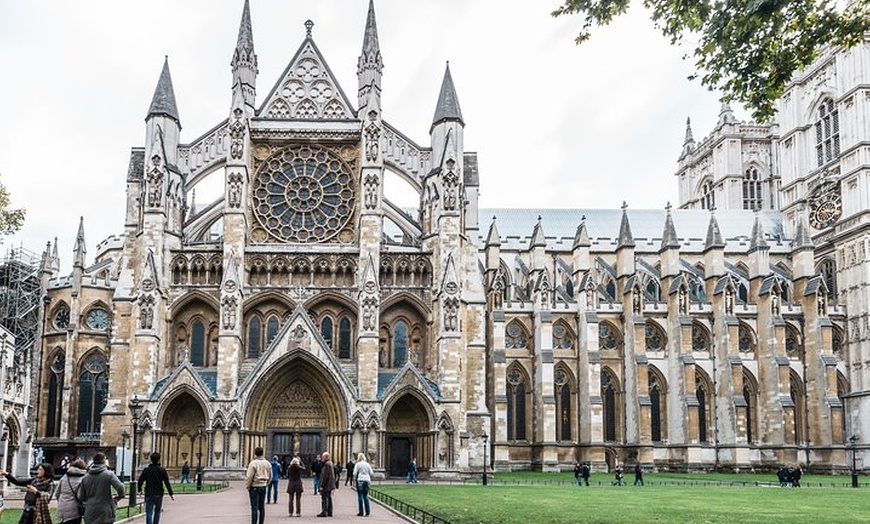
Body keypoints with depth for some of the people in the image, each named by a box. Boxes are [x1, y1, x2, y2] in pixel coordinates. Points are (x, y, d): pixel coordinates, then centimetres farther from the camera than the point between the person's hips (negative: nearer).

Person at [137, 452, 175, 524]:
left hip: (149, 495, 0)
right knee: (157, 511, 18)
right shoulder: (162, 470, -5)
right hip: (159, 495, 0)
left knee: (149, 513, -2)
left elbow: (140, 481, 1)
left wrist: (140, 490, 19)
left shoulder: (146, 470, -2)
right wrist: (171, 494, -4)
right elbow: (167, 483, -8)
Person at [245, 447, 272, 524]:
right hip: (263, 487, 6)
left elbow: (249, 477, -15)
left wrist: (247, 486, -3)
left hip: (254, 487, -6)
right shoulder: (267, 463, 6)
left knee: (254, 508, -4)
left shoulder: (253, 463, -14)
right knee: (262, 507, 12)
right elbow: (270, 477, 12)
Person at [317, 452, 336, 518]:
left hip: (326, 485, -10)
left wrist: (322, 485, -20)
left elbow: (325, 476, -21)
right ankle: (329, 512, 18)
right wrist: (321, 461, 7)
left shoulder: (327, 464, -17)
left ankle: (324, 512, -8)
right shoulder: (330, 463, 15)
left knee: (324, 498, -8)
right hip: (330, 485, 10)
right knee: (329, 498, 13)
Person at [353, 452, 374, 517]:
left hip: (360, 480, -4)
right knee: (366, 496, 11)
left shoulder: (357, 464, -4)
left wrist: (354, 478, 10)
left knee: (360, 496, 0)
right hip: (367, 480, 4)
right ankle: (368, 511, 7)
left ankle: (361, 512, 0)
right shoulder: (367, 464, 8)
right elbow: (371, 473, 8)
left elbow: (355, 473, -8)